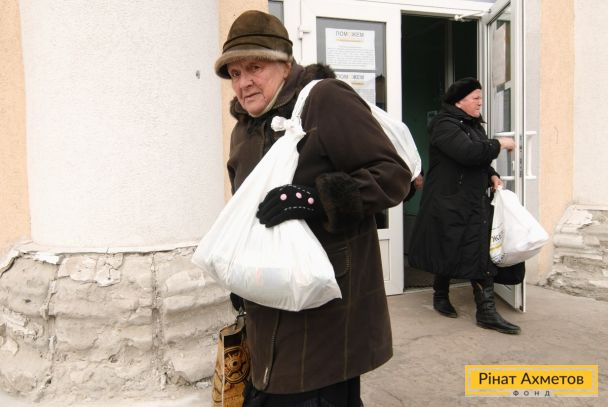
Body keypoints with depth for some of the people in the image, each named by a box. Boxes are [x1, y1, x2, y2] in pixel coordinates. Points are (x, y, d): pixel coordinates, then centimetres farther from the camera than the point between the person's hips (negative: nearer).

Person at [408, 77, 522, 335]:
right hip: (449, 203, -8)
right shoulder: (445, 125, -13)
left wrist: (492, 176, 5)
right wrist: (499, 145, -16)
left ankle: (486, 311, 11)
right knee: (449, 252, 4)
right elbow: (468, 152, -28)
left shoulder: (473, 125, 17)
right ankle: (440, 296, 26)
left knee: (482, 253, 4)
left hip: (476, 202, 9)